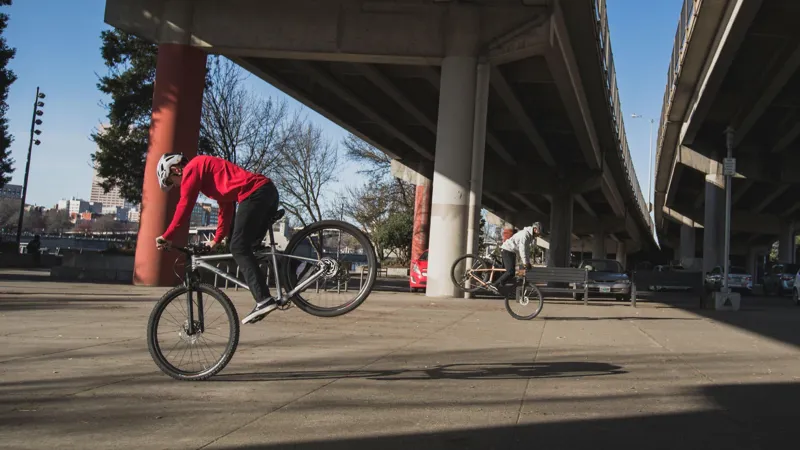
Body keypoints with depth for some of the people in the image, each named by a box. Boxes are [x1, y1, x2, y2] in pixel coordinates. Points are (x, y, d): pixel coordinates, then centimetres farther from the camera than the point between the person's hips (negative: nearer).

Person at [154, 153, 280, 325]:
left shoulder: (191, 168, 5)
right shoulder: (206, 168, 33)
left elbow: (184, 206, -1)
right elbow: (226, 208, 33)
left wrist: (166, 236, 6)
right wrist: (217, 240, 32)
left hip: (254, 193, -10)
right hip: (269, 190, 10)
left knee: (238, 249, -8)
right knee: (247, 248, 13)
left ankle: (264, 300, -17)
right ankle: (264, 299, 9)